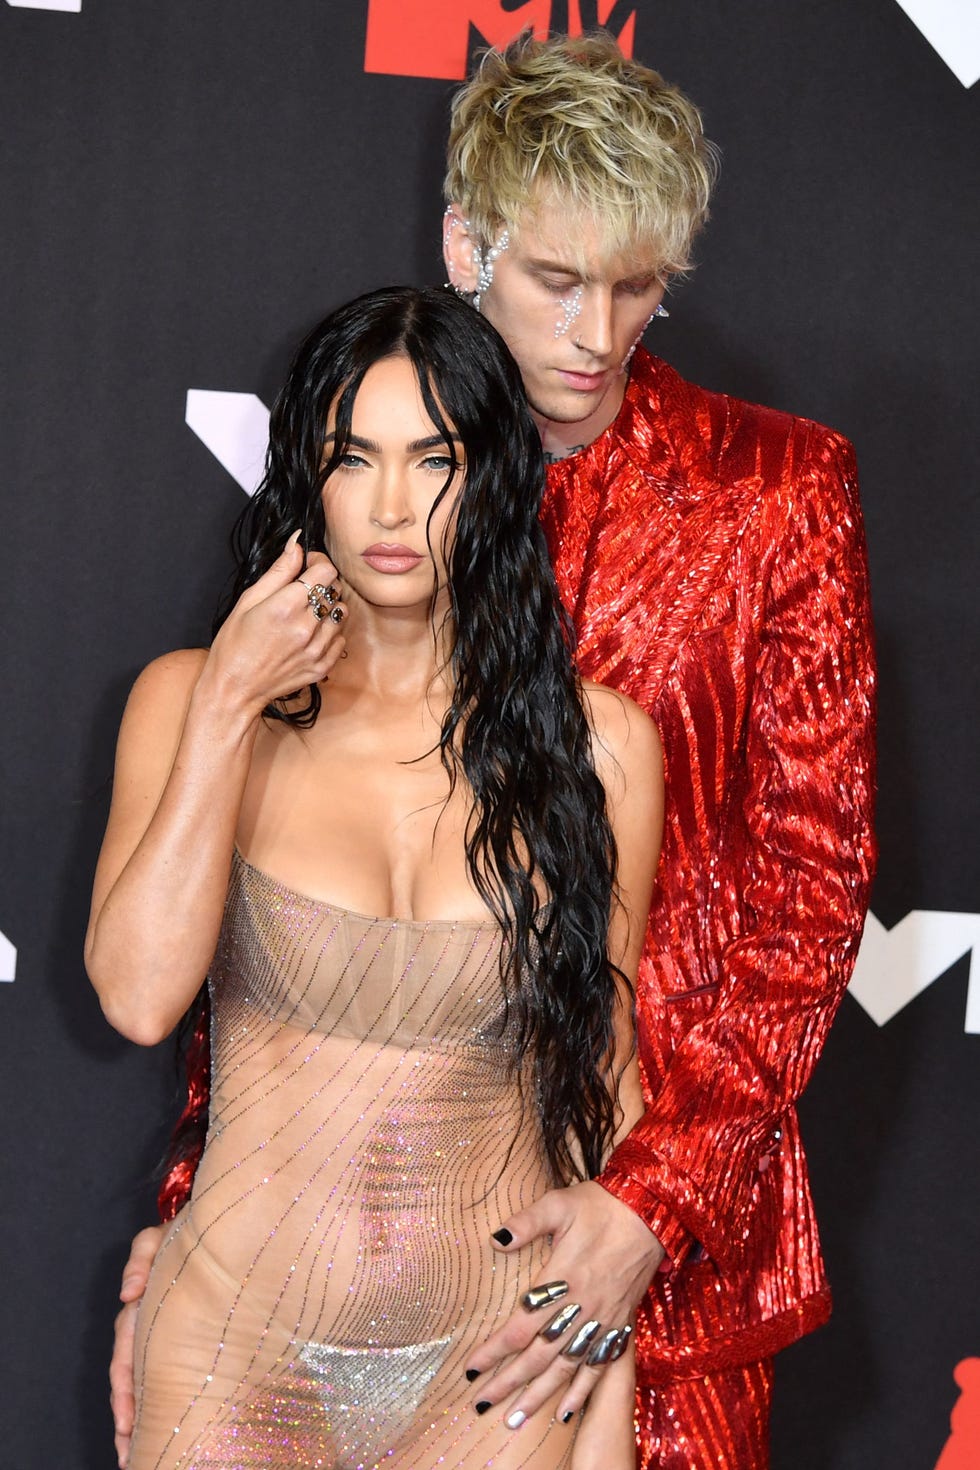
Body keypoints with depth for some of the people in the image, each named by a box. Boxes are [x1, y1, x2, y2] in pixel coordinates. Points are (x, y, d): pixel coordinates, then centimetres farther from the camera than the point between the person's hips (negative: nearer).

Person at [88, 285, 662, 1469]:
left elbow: (604, 1070, 3)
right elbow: (138, 995, -16)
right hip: (239, 1336, 0)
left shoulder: (596, 743, -3)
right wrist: (228, 705, -17)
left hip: (498, 1353, 0)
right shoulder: (190, 701, -2)